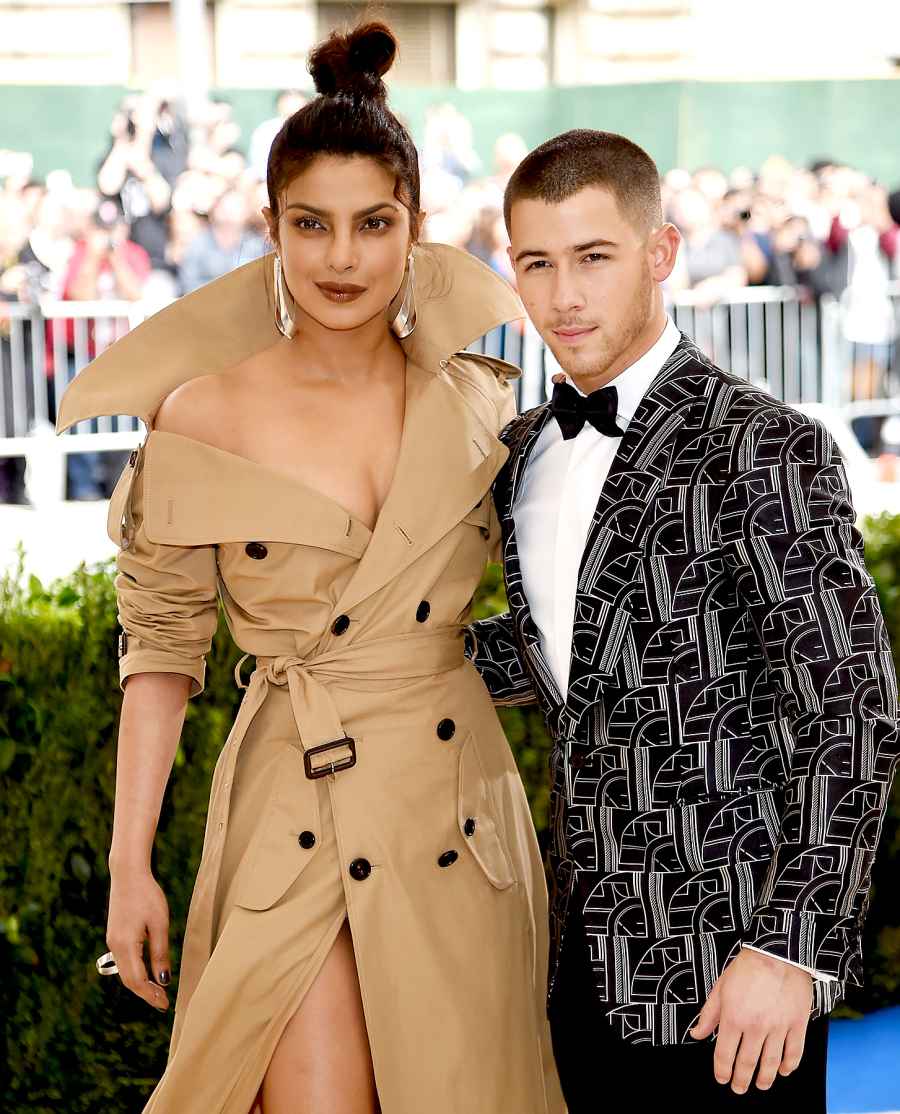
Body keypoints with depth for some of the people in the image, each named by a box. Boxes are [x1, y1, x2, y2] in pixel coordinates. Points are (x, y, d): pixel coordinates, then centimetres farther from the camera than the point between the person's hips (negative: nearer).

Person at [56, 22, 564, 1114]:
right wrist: (129, 865, -3)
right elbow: (162, 646, -2)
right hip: (294, 817, -3)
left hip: (459, 807, 3)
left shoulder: (473, 400, 2)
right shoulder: (203, 417, -6)